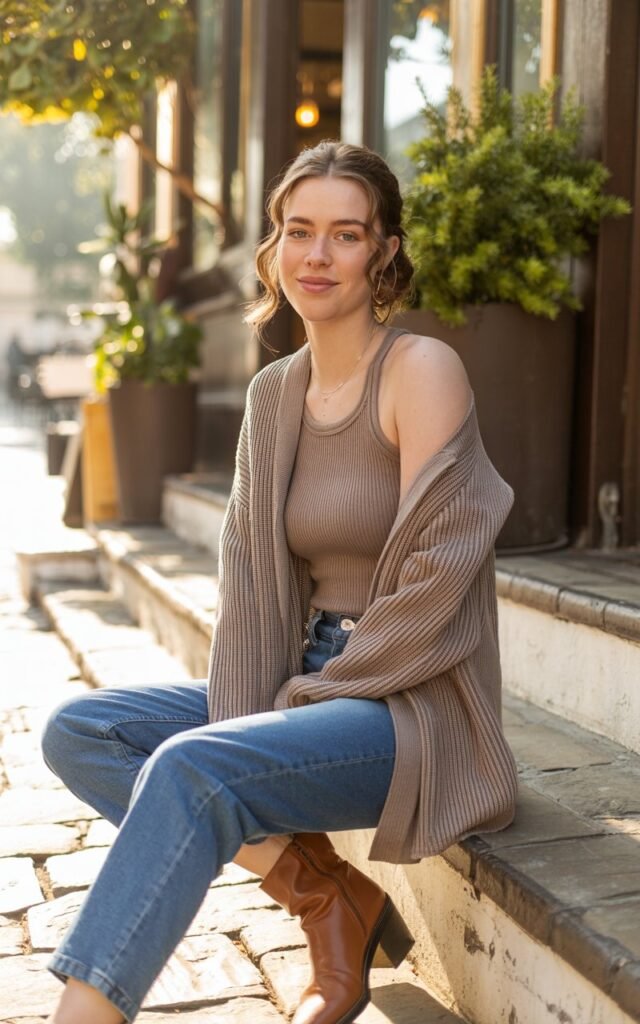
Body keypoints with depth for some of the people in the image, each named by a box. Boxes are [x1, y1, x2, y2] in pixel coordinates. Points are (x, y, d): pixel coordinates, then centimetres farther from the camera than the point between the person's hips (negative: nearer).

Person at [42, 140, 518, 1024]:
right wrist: (240, 716, -8)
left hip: (412, 709, -8)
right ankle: (327, 900, -7)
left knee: (188, 768, -29)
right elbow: (249, 578, 6)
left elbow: (435, 577, -17)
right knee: (79, 732, -5)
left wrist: (311, 696, -12)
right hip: (309, 689, 8)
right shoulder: (274, 393, 9)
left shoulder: (420, 370, -11)